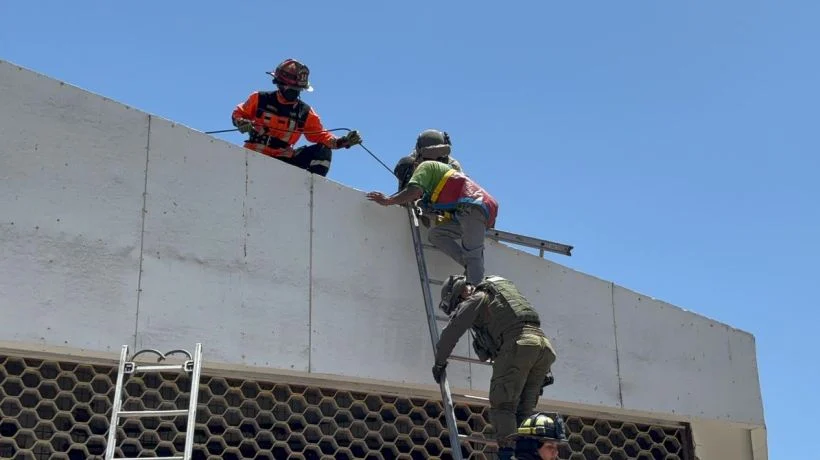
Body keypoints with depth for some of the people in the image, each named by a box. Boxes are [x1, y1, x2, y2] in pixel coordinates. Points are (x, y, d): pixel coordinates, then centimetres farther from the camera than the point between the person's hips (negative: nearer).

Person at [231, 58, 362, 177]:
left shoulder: (305, 112, 5)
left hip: (285, 159, 3)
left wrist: (342, 142, -15)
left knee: (323, 150, -11)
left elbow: (319, 135, 2)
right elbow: (238, 114, 11)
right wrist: (242, 123, -14)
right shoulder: (260, 99, -1)